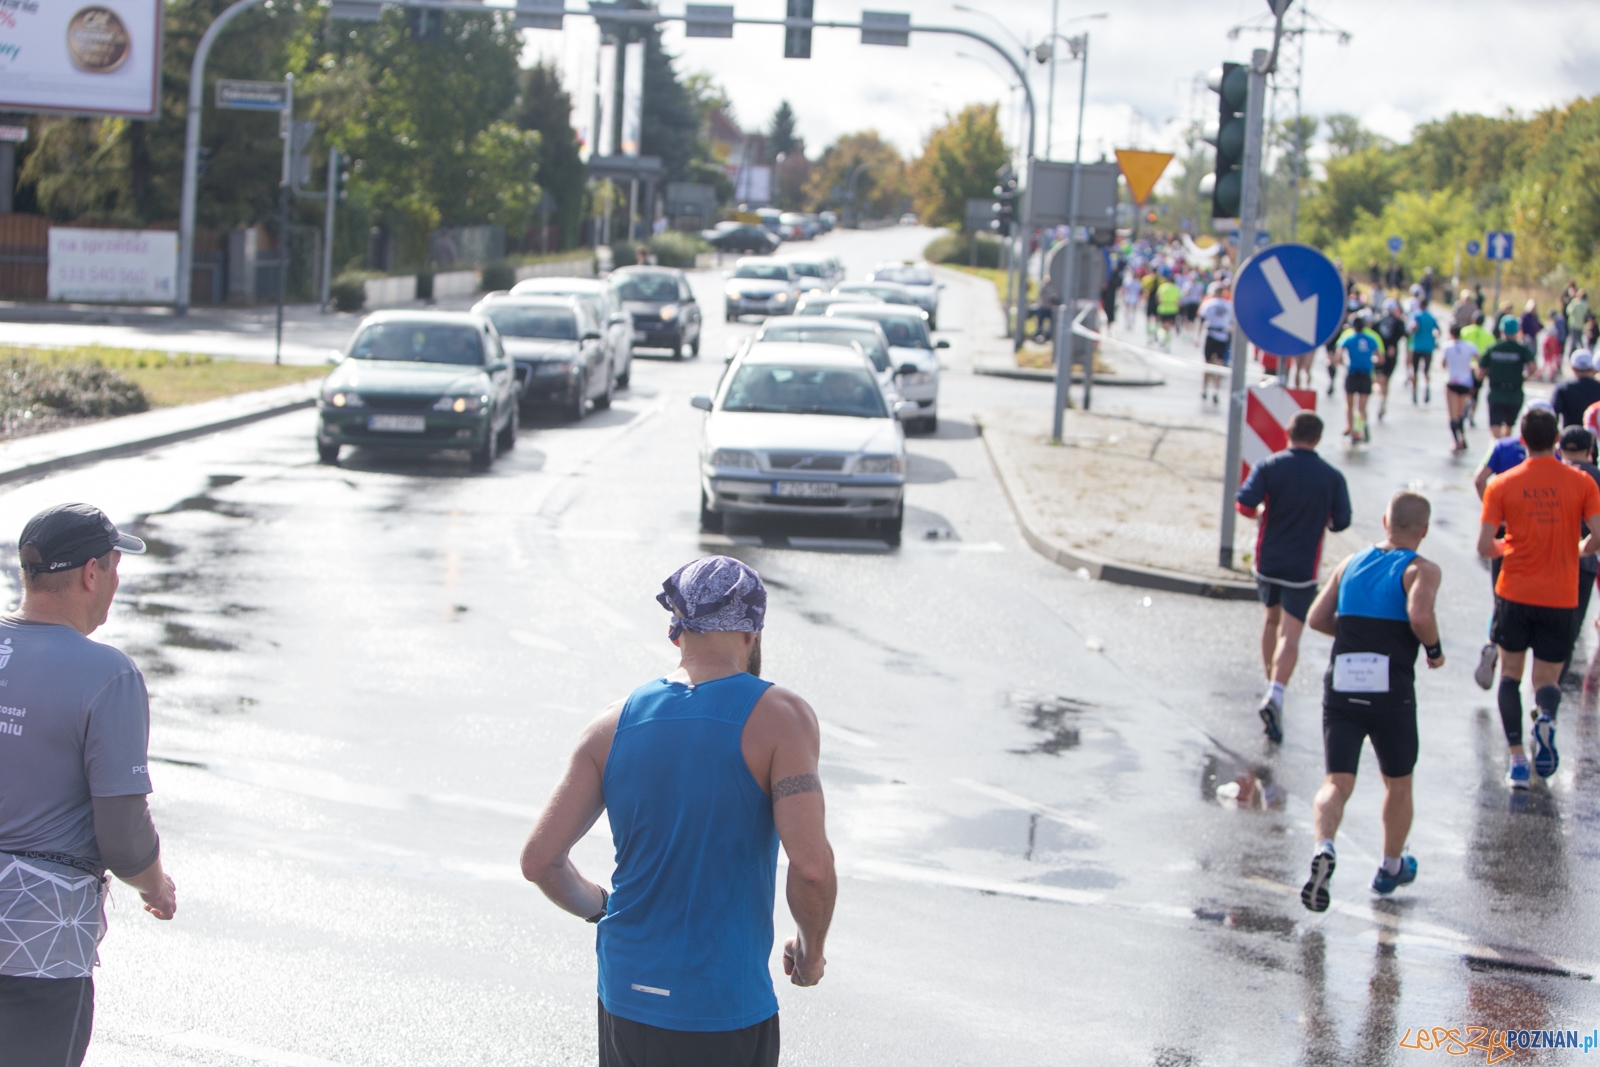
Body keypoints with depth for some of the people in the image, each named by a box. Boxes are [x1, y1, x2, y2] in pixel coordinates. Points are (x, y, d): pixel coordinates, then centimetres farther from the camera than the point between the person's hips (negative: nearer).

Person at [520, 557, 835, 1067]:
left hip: (625, 1001, 5)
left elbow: (539, 859, -1)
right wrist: (811, 950, -2)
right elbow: (812, 865, -21)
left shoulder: (615, 723, 2)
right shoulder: (778, 716, -11)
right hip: (724, 1014, -4)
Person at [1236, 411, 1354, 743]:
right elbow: (1341, 522, -6)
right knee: (1290, 634, -5)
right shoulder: (1332, 477, -5)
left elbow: (1244, 504, -18)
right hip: (1303, 566, -2)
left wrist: (1260, 513, 4)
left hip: (1268, 560, 2)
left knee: (1271, 620, 23)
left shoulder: (1269, 467, -6)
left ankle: (1272, 685, 34)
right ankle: (1275, 695, -24)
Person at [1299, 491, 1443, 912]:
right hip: (1391, 692, -3)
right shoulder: (1422, 569, -3)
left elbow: (1316, 618, 8)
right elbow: (1420, 615, -22)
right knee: (1398, 783, 19)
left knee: (1337, 783, -1)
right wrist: (1434, 648, -3)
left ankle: (1323, 849, -29)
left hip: (1341, 687, 3)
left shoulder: (1351, 564, 12)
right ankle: (1391, 868, 32)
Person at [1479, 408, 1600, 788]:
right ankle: (1546, 716, -23)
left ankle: (1517, 758, 3)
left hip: (1514, 594, 0)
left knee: (1510, 674, 16)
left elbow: (1484, 547, -7)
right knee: (1547, 679, 12)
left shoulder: (1502, 485, -4)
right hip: (1560, 599, 0)